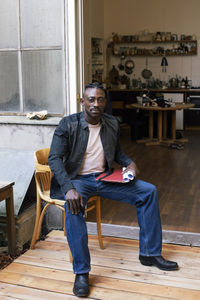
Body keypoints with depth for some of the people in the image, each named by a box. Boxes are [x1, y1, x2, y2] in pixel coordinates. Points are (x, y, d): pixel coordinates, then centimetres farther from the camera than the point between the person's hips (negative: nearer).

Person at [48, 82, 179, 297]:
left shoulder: (112, 124, 6)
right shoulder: (68, 124, -10)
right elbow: (54, 158, -17)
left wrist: (129, 163, -3)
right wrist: (69, 188, -32)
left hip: (103, 178, 5)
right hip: (76, 179, -5)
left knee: (149, 191, -7)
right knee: (73, 206, -39)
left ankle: (149, 253, 3)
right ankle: (81, 272, -26)